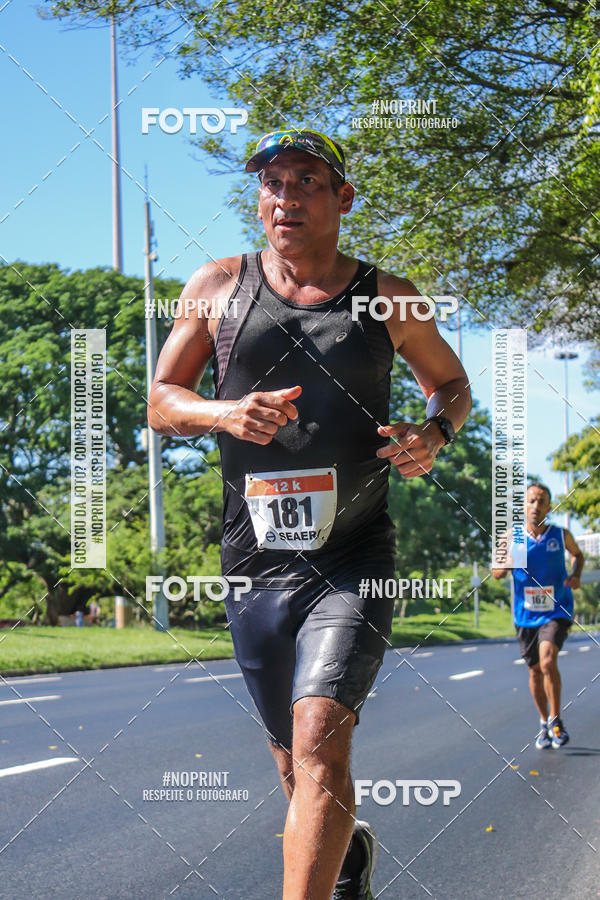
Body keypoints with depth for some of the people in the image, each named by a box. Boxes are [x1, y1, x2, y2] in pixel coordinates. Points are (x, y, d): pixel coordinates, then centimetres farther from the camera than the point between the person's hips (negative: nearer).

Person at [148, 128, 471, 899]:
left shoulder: (387, 299, 3)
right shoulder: (216, 288, 5)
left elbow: (451, 381, 19)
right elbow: (159, 402, 9)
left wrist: (435, 434, -4)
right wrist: (224, 414, -12)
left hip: (355, 558, -2)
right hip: (255, 561, 2)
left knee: (320, 743, -21)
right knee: (295, 761, 15)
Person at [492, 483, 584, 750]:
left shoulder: (561, 535, -4)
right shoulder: (511, 538, -3)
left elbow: (577, 554, 17)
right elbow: (496, 573, 5)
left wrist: (576, 575, -3)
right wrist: (504, 565, -18)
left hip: (556, 611, -2)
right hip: (526, 615, 2)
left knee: (548, 660, -23)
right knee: (535, 671, 10)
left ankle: (555, 720, -7)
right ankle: (544, 723, 30)